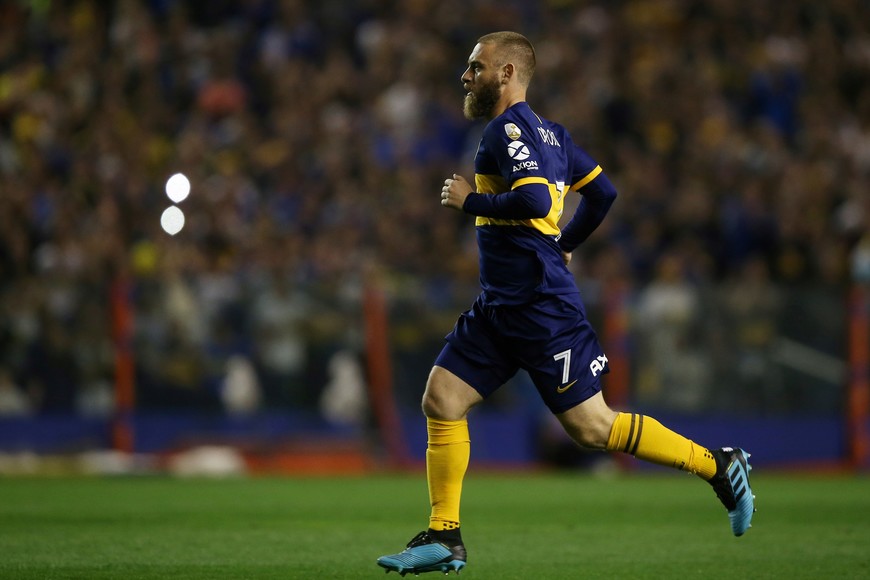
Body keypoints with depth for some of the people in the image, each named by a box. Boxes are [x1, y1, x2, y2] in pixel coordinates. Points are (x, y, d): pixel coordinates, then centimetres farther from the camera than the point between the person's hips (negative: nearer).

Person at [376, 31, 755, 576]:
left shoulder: (509, 129, -13)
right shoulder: (547, 132, 16)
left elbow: (535, 200, -28)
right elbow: (603, 191, 22)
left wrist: (469, 199, -15)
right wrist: (566, 243, 29)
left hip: (541, 306, -10)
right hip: (501, 305, 10)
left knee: (591, 425, -6)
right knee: (441, 400, 2)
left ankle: (718, 466, 5)